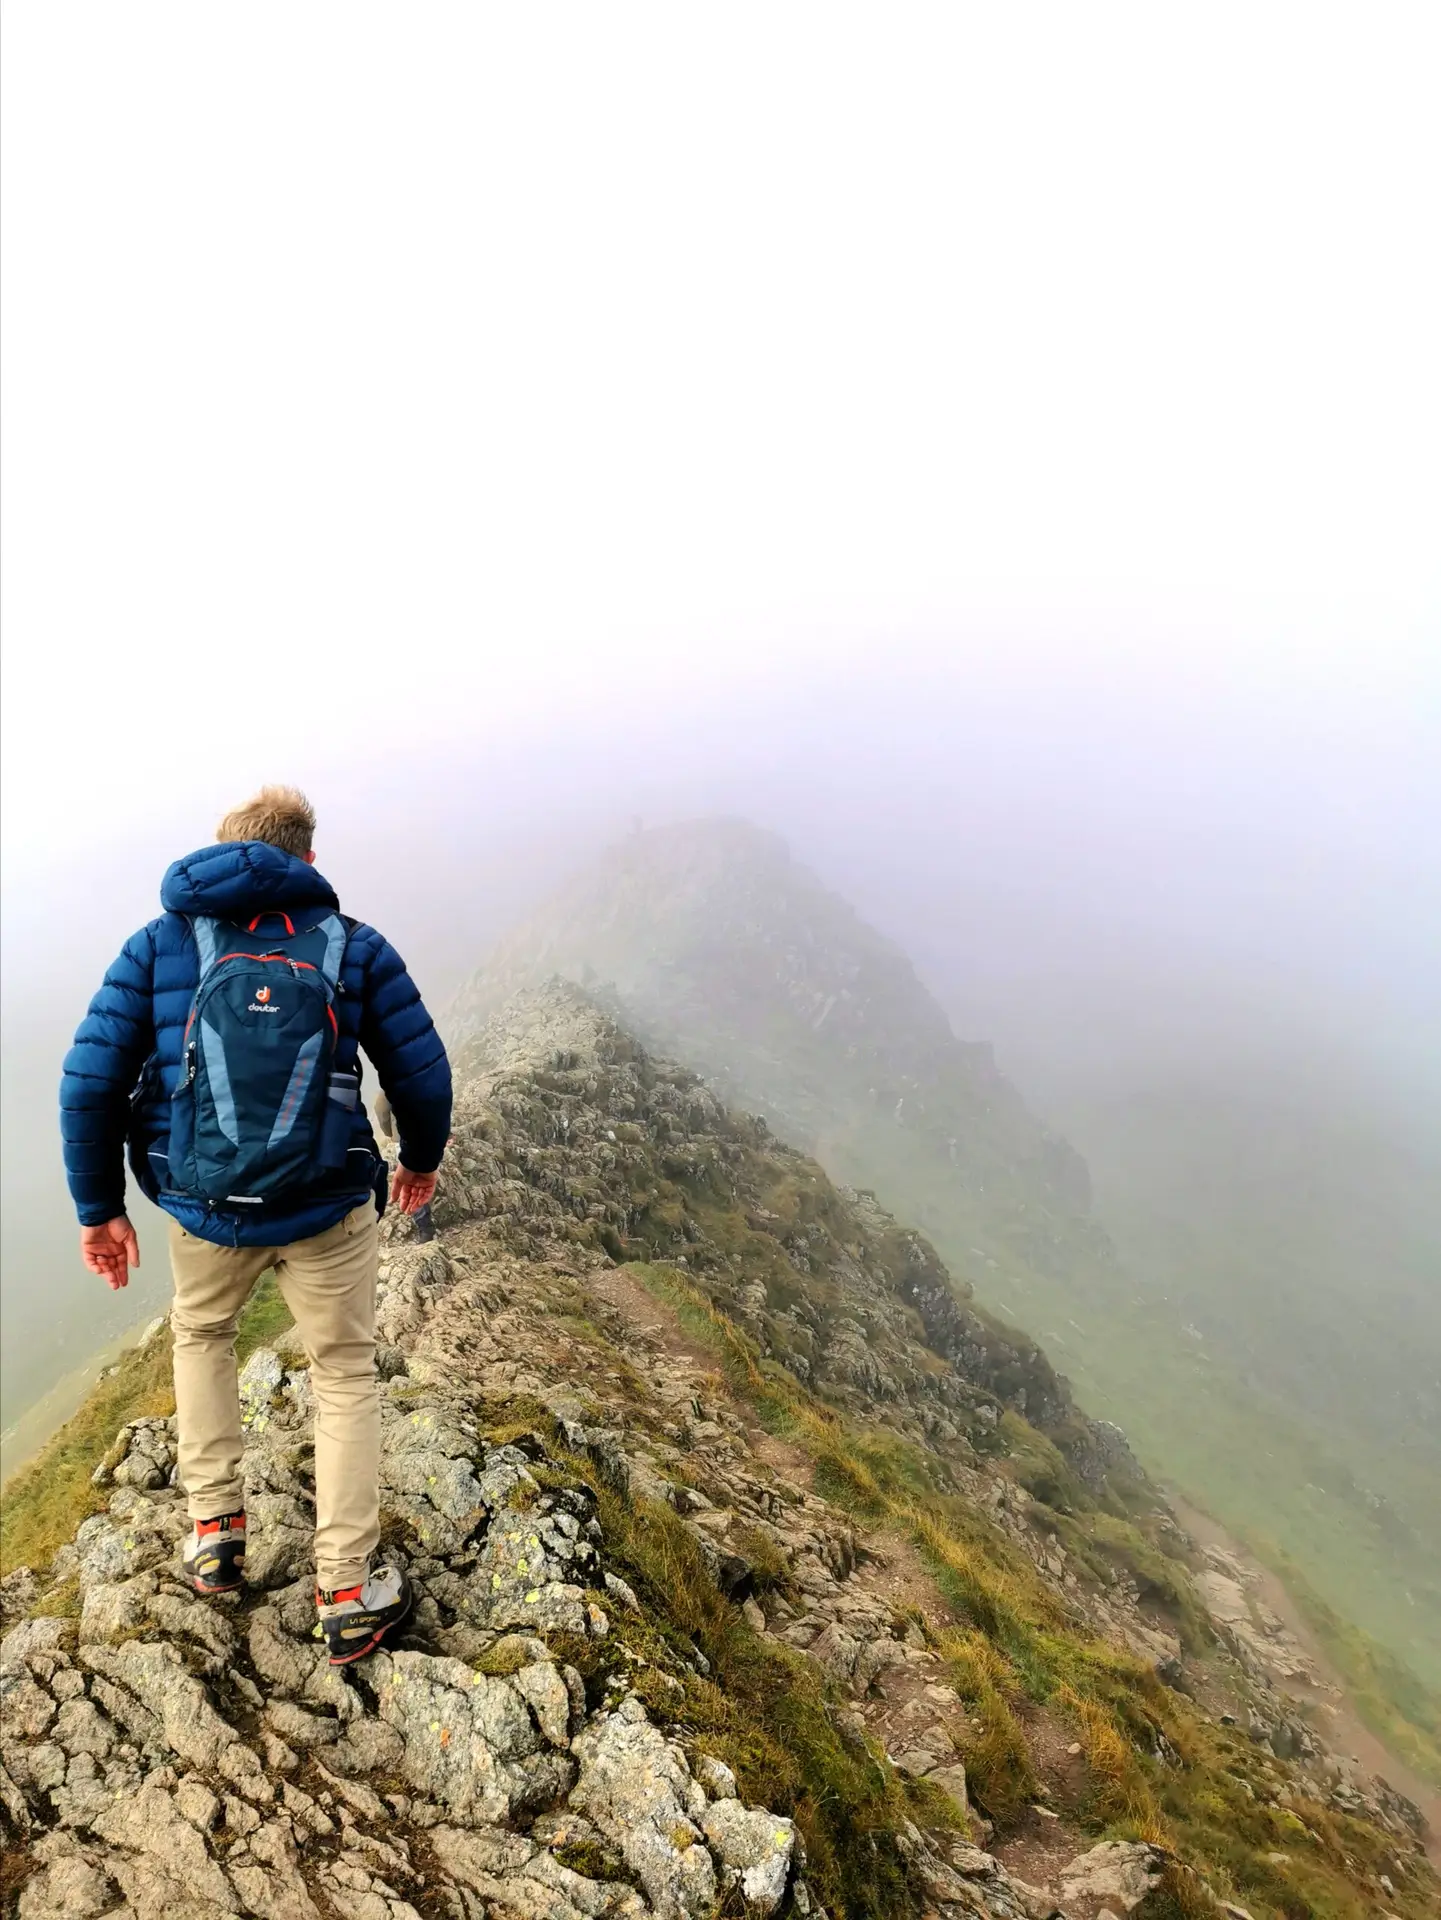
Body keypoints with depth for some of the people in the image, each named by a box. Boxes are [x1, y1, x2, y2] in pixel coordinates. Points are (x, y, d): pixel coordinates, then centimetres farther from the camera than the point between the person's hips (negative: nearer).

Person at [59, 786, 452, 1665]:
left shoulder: (157, 945, 1)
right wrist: (422, 1160, 17)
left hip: (206, 1211, 2)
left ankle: (215, 1531, 35)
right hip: (330, 1210, -1)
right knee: (347, 1375, 17)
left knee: (201, 1334, 33)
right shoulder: (354, 945, -2)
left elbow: (89, 1083, -2)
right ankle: (348, 1597, 21)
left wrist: (99, 1208, 9)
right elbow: (423, 1071, -1)